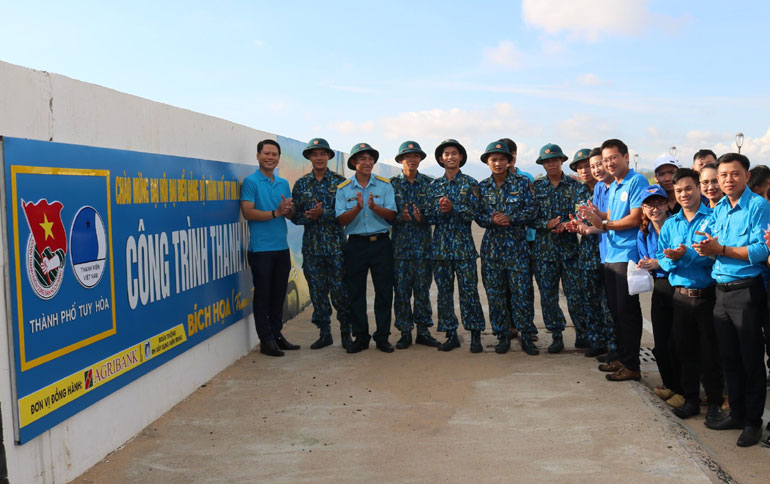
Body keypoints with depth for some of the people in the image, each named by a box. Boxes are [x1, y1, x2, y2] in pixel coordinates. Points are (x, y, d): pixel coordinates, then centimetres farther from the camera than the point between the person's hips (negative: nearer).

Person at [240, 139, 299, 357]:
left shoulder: (283, 183, 15)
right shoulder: (251, 182, -5)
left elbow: (291, 214, 16)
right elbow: (248, 212, -14)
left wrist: (289, 209, -7)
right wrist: (275, 213, -21)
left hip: (281, 247, 6)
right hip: (261, 248, -6)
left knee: (279, 294, 12)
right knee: (263, 294, 0)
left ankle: (277, 335, 23)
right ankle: (266, 340, 7)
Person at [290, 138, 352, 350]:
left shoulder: (340, 181, 2)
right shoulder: (301, 184, 9)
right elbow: (295, 215, 6)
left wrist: (324, 213, -17)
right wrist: (309, 216, -13)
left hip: (336, 244, -3)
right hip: (312, 246, 3)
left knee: (340, 290, -2)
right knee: (317, 292, 7)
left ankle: (346, 332, 14)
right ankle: (324, 333, 19)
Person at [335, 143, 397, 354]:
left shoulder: (384, 185, 4)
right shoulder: (343, 189, 4)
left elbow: (391, 215, -4)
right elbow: (341, 220, -5)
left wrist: (374, 207, -22)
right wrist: (358, 208, -21)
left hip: (381, 243, 0)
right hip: (355, 244, 0)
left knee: (384, 291, 1)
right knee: (355, 292, 4)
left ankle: (382, 336, 12)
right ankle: (360, 337, 15)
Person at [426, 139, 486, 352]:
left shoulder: (470, 183, 4)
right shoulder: (435, 185, 12)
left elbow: (475, 212, -6)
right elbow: (429, 216, 8)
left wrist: (453, 207, -19)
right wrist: (440, 210, -13)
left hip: (463, 244, -3)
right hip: (440, 244, 3)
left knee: (469, 290, -5)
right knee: (444, 292, 5)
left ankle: (475, 336, 3)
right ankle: (451, 335, 14)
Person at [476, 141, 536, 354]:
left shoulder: (521, 183, 2)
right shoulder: (482, 187, 9)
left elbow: (530, 211, -2)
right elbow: (478, 215, 6)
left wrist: (509, 218, -16)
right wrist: (492, 220, -15)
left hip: (516, 245, -2)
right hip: (492, 246, 2)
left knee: (521, 292, -3)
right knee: (495, 294, 4)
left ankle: (526, 336, 9)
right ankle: (503, 337, 15)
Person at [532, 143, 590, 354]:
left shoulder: (575, 185, 4)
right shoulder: (536, 186, 9)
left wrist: (564, 225, -24)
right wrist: (547, 224, -15)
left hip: (569, 246, -2)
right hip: (544, 247, 2)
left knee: (575, 293, -1)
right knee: (548, 294, 4)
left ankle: (582, 334, 13)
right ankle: (556, 336, 16)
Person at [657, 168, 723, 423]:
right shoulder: (670, 224, 10)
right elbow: (662, 258, 6)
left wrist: (688, 254, -23)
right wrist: (672, 259, -14)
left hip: (707, 294, -4)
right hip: (680, 295, 4)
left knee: (710, 351, 3)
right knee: (684, 350, 11)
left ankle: (715, 402, 17)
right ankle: (691, 399, 23)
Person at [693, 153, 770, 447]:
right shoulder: (718, 210, 12)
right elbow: (706, 244, 9)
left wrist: (721, 249, -18)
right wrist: (706, 248, -14)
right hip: (721, 290, 7)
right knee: (729, 357, 15)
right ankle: (736, 413, 28)